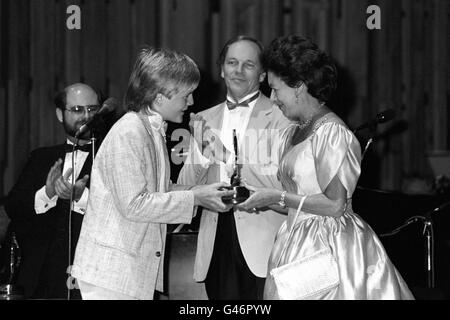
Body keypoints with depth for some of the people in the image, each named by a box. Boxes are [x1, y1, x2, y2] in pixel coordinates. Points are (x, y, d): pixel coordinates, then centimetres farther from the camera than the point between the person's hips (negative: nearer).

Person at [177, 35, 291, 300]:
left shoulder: (280, 117, -2)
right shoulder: (205, 120, 14)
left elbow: (282, 182, -11)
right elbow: (186, 186, 12)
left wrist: (226, 157, -13)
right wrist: (203, 157, -8)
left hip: (261, 242, -4)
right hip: (216, 238, 4)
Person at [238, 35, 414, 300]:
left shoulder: (333, 133, -13)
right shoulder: (293, 133, 13)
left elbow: (335, 205, -17)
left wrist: (276, 197, -14)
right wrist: (262, 198, 6)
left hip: (329, 250, -8)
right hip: (299, 245, 8)